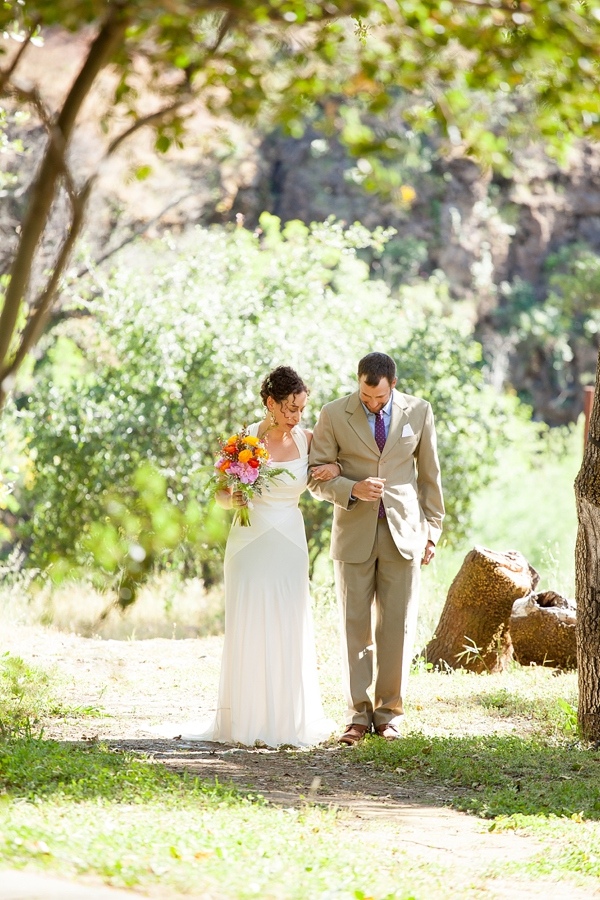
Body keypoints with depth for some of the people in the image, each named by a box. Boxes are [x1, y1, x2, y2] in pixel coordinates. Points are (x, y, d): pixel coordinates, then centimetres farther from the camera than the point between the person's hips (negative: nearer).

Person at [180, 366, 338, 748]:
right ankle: (247, 722, 3)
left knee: (289, 630, 1)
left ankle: (288, 721, 7)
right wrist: (235, 498, -20)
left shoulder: (306, 439, 2)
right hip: (251, 542, -2)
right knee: (249, 630, -2)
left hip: (290, 544, 2)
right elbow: (222, 495, 3)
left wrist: (335, 468, -4)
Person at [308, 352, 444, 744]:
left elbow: (429, 473, 9)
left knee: (398, 627, 0)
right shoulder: (334, 415, -2)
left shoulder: (419, 411, 3)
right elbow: (317, 477, 0)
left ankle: (389, 713, 8)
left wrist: (433, 530, 8)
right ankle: (358, 713, 6)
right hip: (354, 534, 0)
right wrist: (353, 490, -18)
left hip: (403, 533, 0)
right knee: (354, 626, 0)